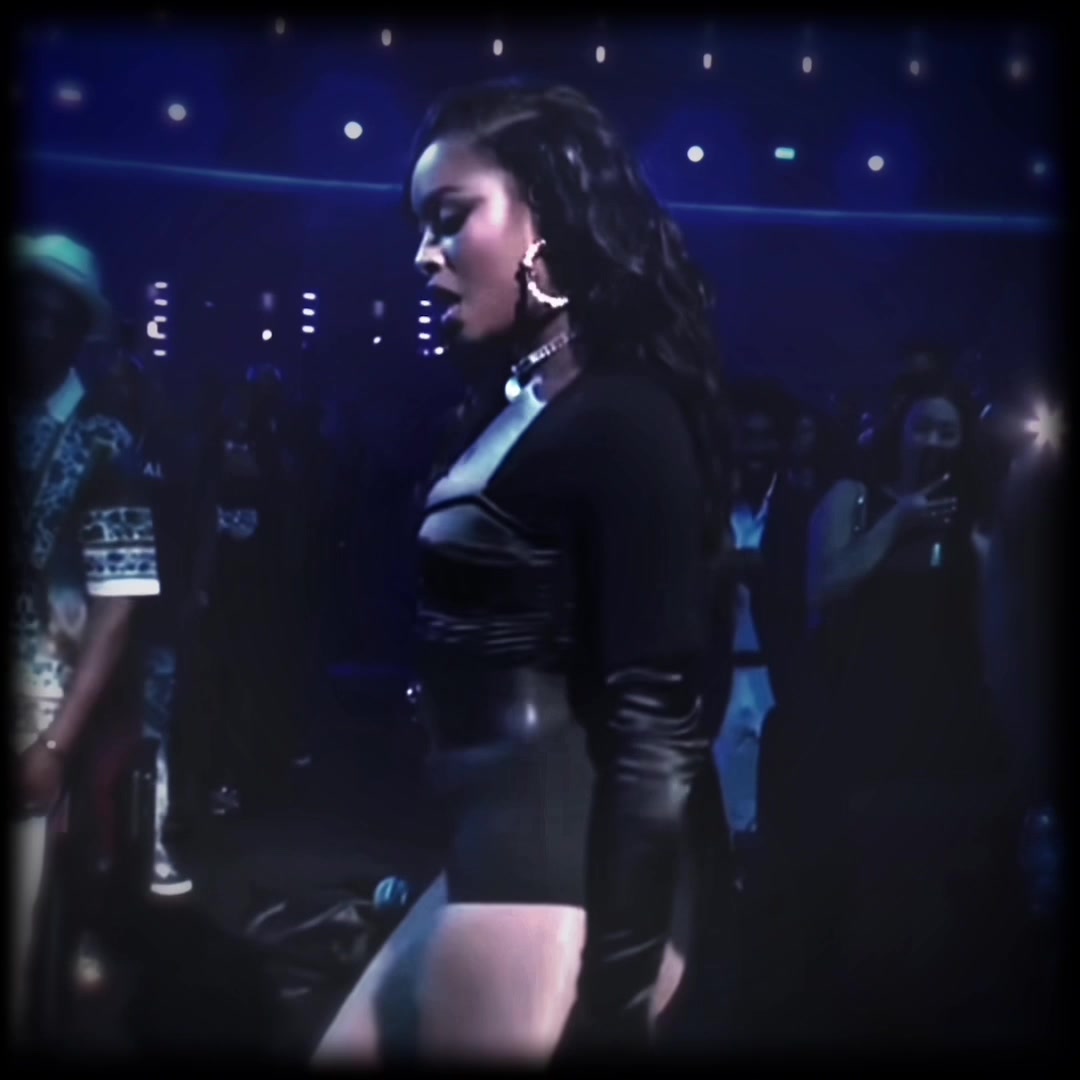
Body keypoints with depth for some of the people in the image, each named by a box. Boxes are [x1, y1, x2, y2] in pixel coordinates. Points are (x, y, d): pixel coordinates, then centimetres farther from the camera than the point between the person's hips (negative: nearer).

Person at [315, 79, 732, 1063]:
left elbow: (655, 727, -19)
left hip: (567, 869, -9)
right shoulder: (507, 407, 11)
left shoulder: (624, 421, -15)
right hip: (490, 848, 9)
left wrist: (611, 993, -18)